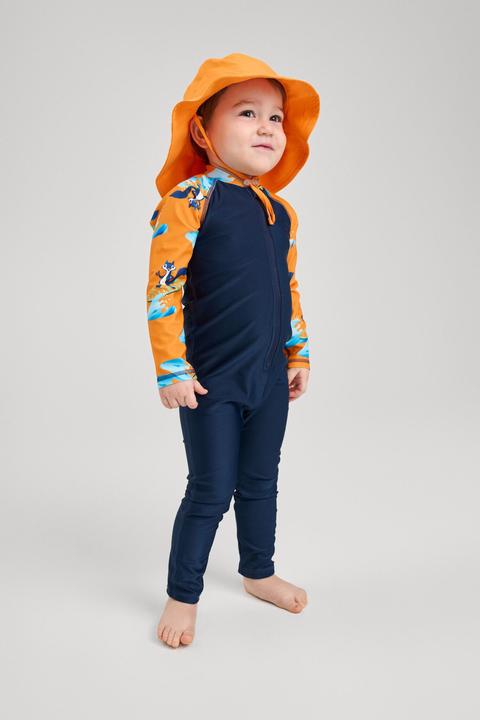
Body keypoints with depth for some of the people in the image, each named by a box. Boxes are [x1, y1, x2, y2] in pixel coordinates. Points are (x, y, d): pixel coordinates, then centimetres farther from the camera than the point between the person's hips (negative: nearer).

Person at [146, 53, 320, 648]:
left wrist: (298, 354, 16)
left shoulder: (282, 212, 7)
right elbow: (163, 285, -15)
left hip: (270, 376, 6)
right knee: (211, 491, 2)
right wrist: (172, 369, -16)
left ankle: (258, 572, 41)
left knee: (260, 483, 19)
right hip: (212, 379, -6)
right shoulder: (191, 198, -13)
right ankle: (182, 596, 23)